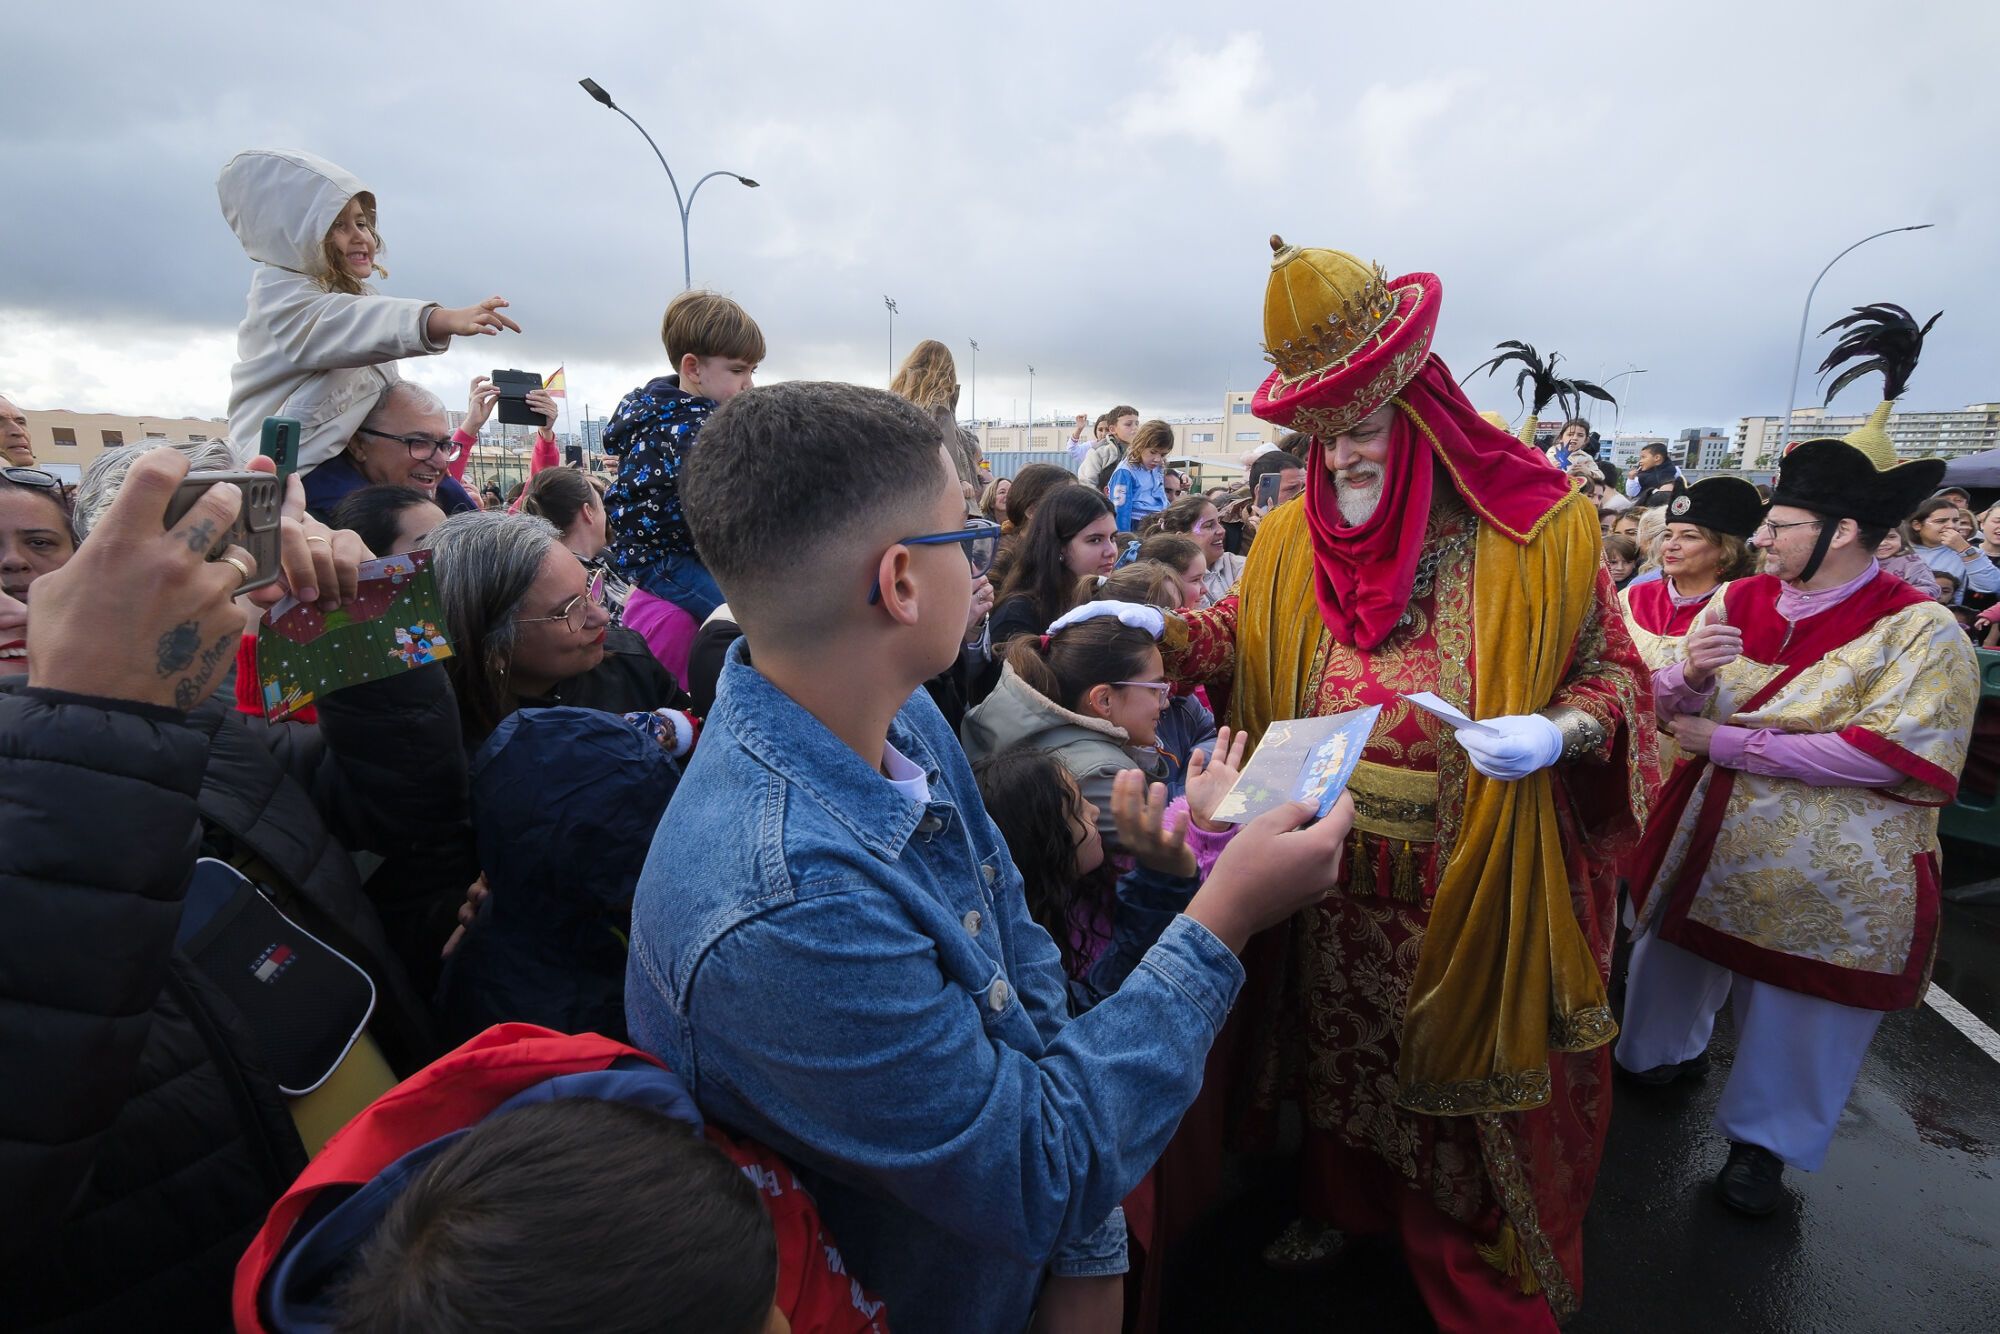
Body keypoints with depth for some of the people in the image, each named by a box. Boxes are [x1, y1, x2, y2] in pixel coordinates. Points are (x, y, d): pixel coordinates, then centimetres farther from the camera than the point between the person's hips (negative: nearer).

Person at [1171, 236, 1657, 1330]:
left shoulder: (1529, 531, -10)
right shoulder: (1291, 541, 0)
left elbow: (1611, 672, -4)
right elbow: (1240, 636, 11)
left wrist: (1557, 732, -25)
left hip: (1471, 888, -3)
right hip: (1336, 881, 3)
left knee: (1465, 1068, 14)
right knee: (1340, 1044, 20)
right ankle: (1342, 1201, 48)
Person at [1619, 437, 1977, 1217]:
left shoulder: (1919, 631, -14)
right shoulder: (1737, 602, -2)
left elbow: (1886, 756, -23)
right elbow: (1668, 709, 1)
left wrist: (1726, 742, -22)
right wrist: (1689, 672, -22)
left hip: (1832, 877, -4)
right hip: (1707, 844, 4)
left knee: (1796, 1017, 12)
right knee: (1674, 955, 22)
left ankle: (1765, 1139, 35)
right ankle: (1660, 1056, 49)